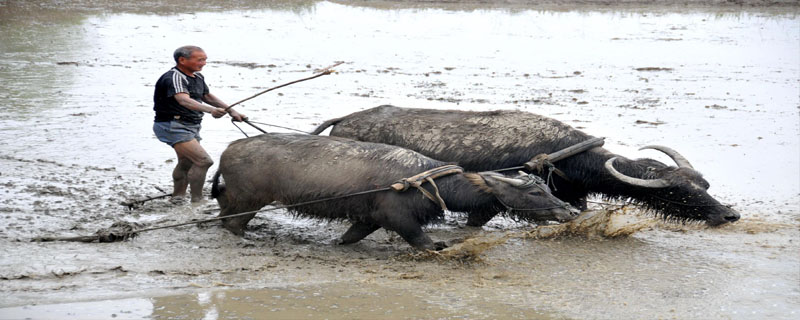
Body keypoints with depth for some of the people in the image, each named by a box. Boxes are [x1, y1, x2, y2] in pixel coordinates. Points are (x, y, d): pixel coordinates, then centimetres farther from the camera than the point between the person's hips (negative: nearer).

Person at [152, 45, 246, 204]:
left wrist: (231, 111, 21)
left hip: (191, 126, 10)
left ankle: (177, 198, 35)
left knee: (186, 163, 21)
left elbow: (207, 96, 25)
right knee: (203, 161, -19)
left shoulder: (197, 77, 10)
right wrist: (210, 110, -53)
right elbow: (184, 100, -38)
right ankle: (197, 201, -12)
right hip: (173, 126, -10)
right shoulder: (174, 78, -21)